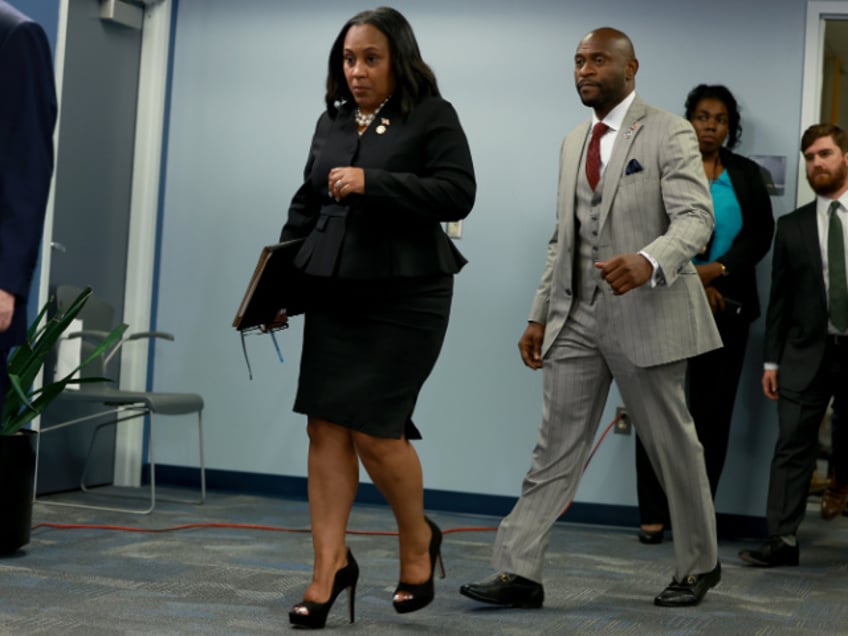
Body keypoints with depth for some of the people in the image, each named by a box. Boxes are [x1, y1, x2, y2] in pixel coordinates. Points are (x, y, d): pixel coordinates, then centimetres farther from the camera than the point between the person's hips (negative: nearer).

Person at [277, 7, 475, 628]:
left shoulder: (432, 116, -3)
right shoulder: (332, 121, 13)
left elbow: (457, 193, -15)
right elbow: (306, 204, 18)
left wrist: (373, 182, -21)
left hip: (403, 296, -5)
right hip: (334, 294, 5)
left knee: (373, 429, -6)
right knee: (326, 427, -1)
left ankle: (419, 542, 19)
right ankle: (330, 564, 6)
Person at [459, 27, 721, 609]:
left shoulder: (668, 134, -6)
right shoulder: (574, 143, 15)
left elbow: (696, 218, -16)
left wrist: (649, 262, -36)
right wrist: (540, 315, 15)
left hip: (646, 315, -6)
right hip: (578, 316, 6)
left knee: (672, 443, 7)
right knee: (555, 447, 2)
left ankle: (699, 565, 24)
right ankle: (519, 573, 2)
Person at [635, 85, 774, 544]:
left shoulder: (746, 174, 11)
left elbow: (761, 232, 2)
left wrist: (718, 269, -13)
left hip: (725, 309, 2)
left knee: (712, 412, 3)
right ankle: (654, 514, 4)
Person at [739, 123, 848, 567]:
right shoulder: (792, 227, 9)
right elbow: (780, 298, 8)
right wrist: (771, 359, 4)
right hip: (808, 353, 1)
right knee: (792, 446, -3)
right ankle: (782, 539, -2)